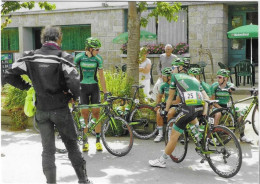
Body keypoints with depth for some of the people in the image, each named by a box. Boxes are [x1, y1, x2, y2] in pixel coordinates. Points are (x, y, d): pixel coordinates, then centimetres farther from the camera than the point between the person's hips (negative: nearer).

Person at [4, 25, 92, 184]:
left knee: (48, 150, 10)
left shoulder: (31, 57, 0)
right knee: (72, 145, 13)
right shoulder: (63, 57, -12)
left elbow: (10, 76, -1)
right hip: (60, 109, -2)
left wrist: (26, 87, 13)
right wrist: (75, 96, -3)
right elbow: (74, 82, -23)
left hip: (41, 110, 3)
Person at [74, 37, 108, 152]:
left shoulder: (98, 59, -5)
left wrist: (105, 92, -2)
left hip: (94, 87, 1)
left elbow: (101, 77, -1)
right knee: (84, 114, -2)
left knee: (96, 113, -2)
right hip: (82, 87, -1)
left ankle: (98, 140, 8)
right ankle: (85, 141, 8)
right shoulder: (79, 57, -9)